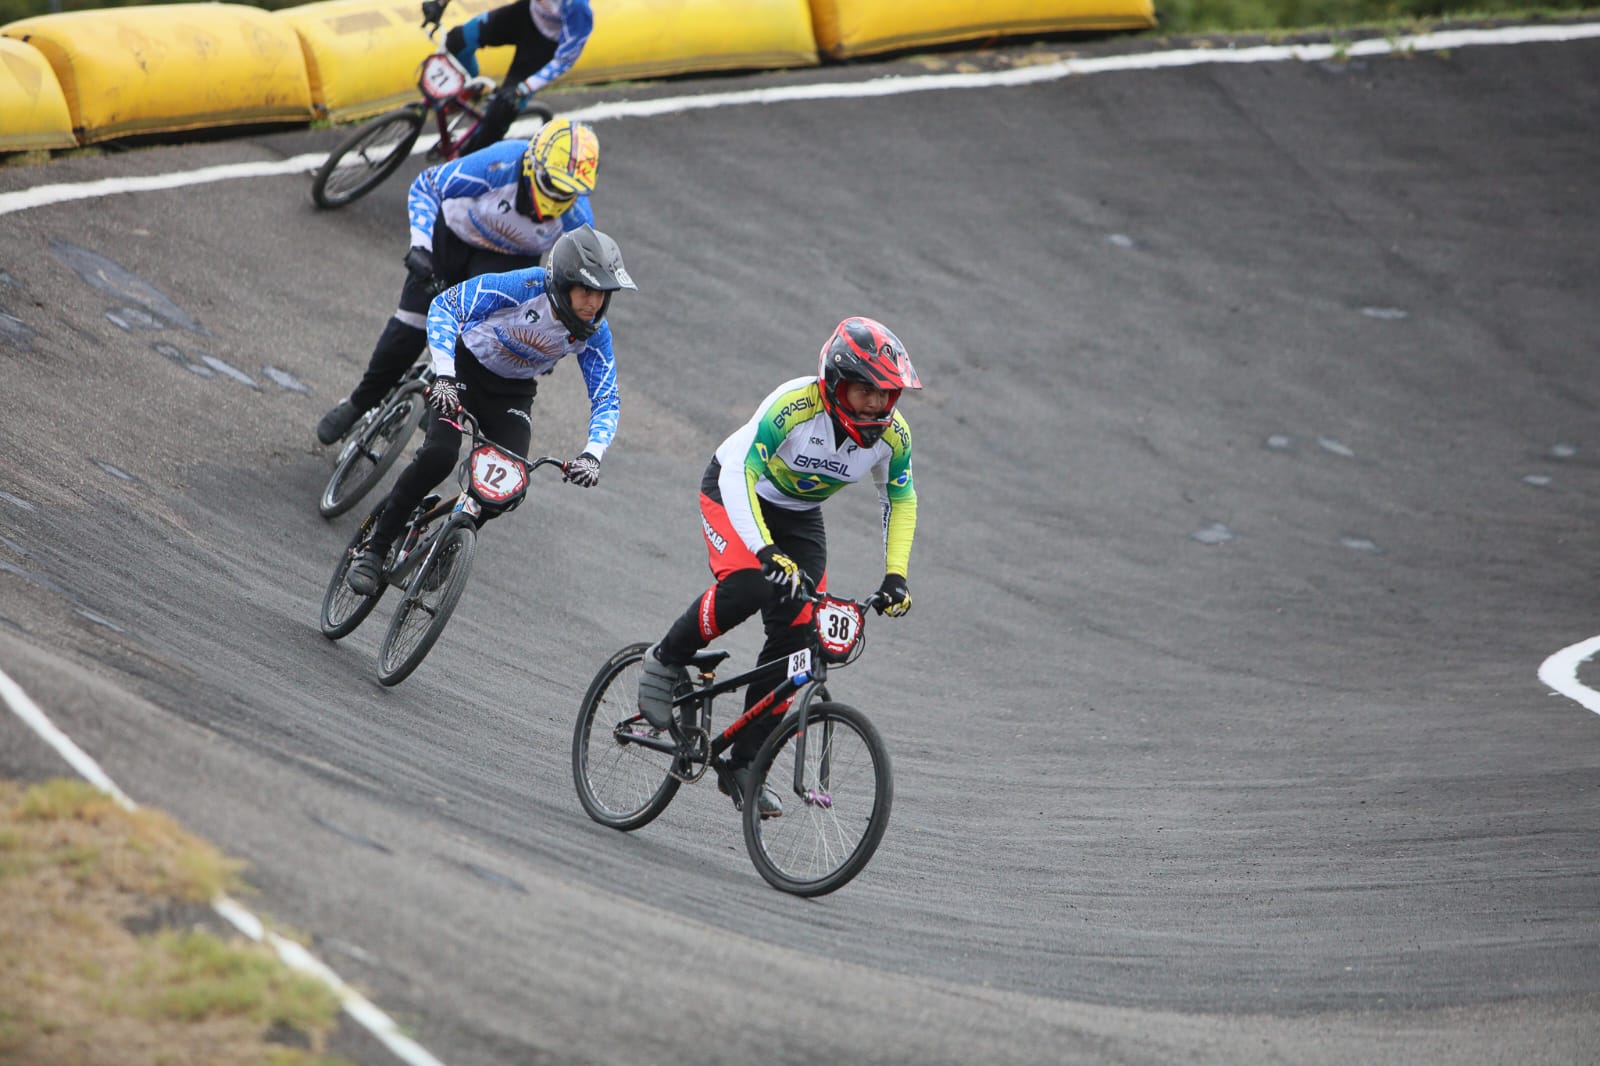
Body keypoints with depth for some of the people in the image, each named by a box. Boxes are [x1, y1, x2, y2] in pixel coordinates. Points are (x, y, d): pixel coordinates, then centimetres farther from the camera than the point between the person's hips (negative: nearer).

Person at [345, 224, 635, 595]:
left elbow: (606, 401, -13)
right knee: (439, 455, -27)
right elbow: (445, 306, -28)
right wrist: (443, 375, -39)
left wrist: (592, 454, -32)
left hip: (514, 393, 4)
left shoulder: (594, 333, -18)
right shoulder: (523, 287, -30)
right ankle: (374, 548, -12)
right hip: (465, 368, -4)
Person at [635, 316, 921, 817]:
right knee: (747, 587, -34)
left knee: (795, 637, -7)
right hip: (734, 492, -5)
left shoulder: (892, 435, -18)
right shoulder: (795, 405, -34)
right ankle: (666, 662, -7)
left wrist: (895, 575, -10)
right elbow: (738, 475, -38)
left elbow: (901, 501, 0)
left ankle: (742, 765, 1)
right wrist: (767, 552, -49)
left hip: (800, 515, 5)